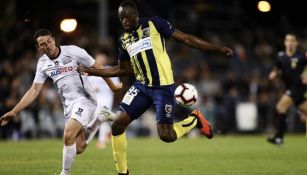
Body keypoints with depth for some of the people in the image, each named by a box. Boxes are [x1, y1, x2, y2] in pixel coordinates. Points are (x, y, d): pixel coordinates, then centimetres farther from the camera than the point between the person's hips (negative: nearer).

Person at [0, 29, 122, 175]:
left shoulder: (72, 51, -12)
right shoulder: (42, 63, 4)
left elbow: (97, 68, -3)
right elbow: (34, 90, 6)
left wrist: (113, 86, 5)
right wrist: (14, 112, 0)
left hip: (85, 99, -6)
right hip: (68, 104, 6)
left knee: (68, 135, -23)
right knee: (78, 148, 5)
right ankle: (98, 120, 31)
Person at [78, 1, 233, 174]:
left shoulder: (154, 24, -5)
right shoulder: (124, 40, 11)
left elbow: (185, 38, -4)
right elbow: (123, 69, 21)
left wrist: (218, 49, -6)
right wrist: (91, 71, 15)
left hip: (163, 87, -5)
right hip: (141, 86, 5)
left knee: (166, 135, -13)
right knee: (117, 124, -9)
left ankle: (195, 119, 18)